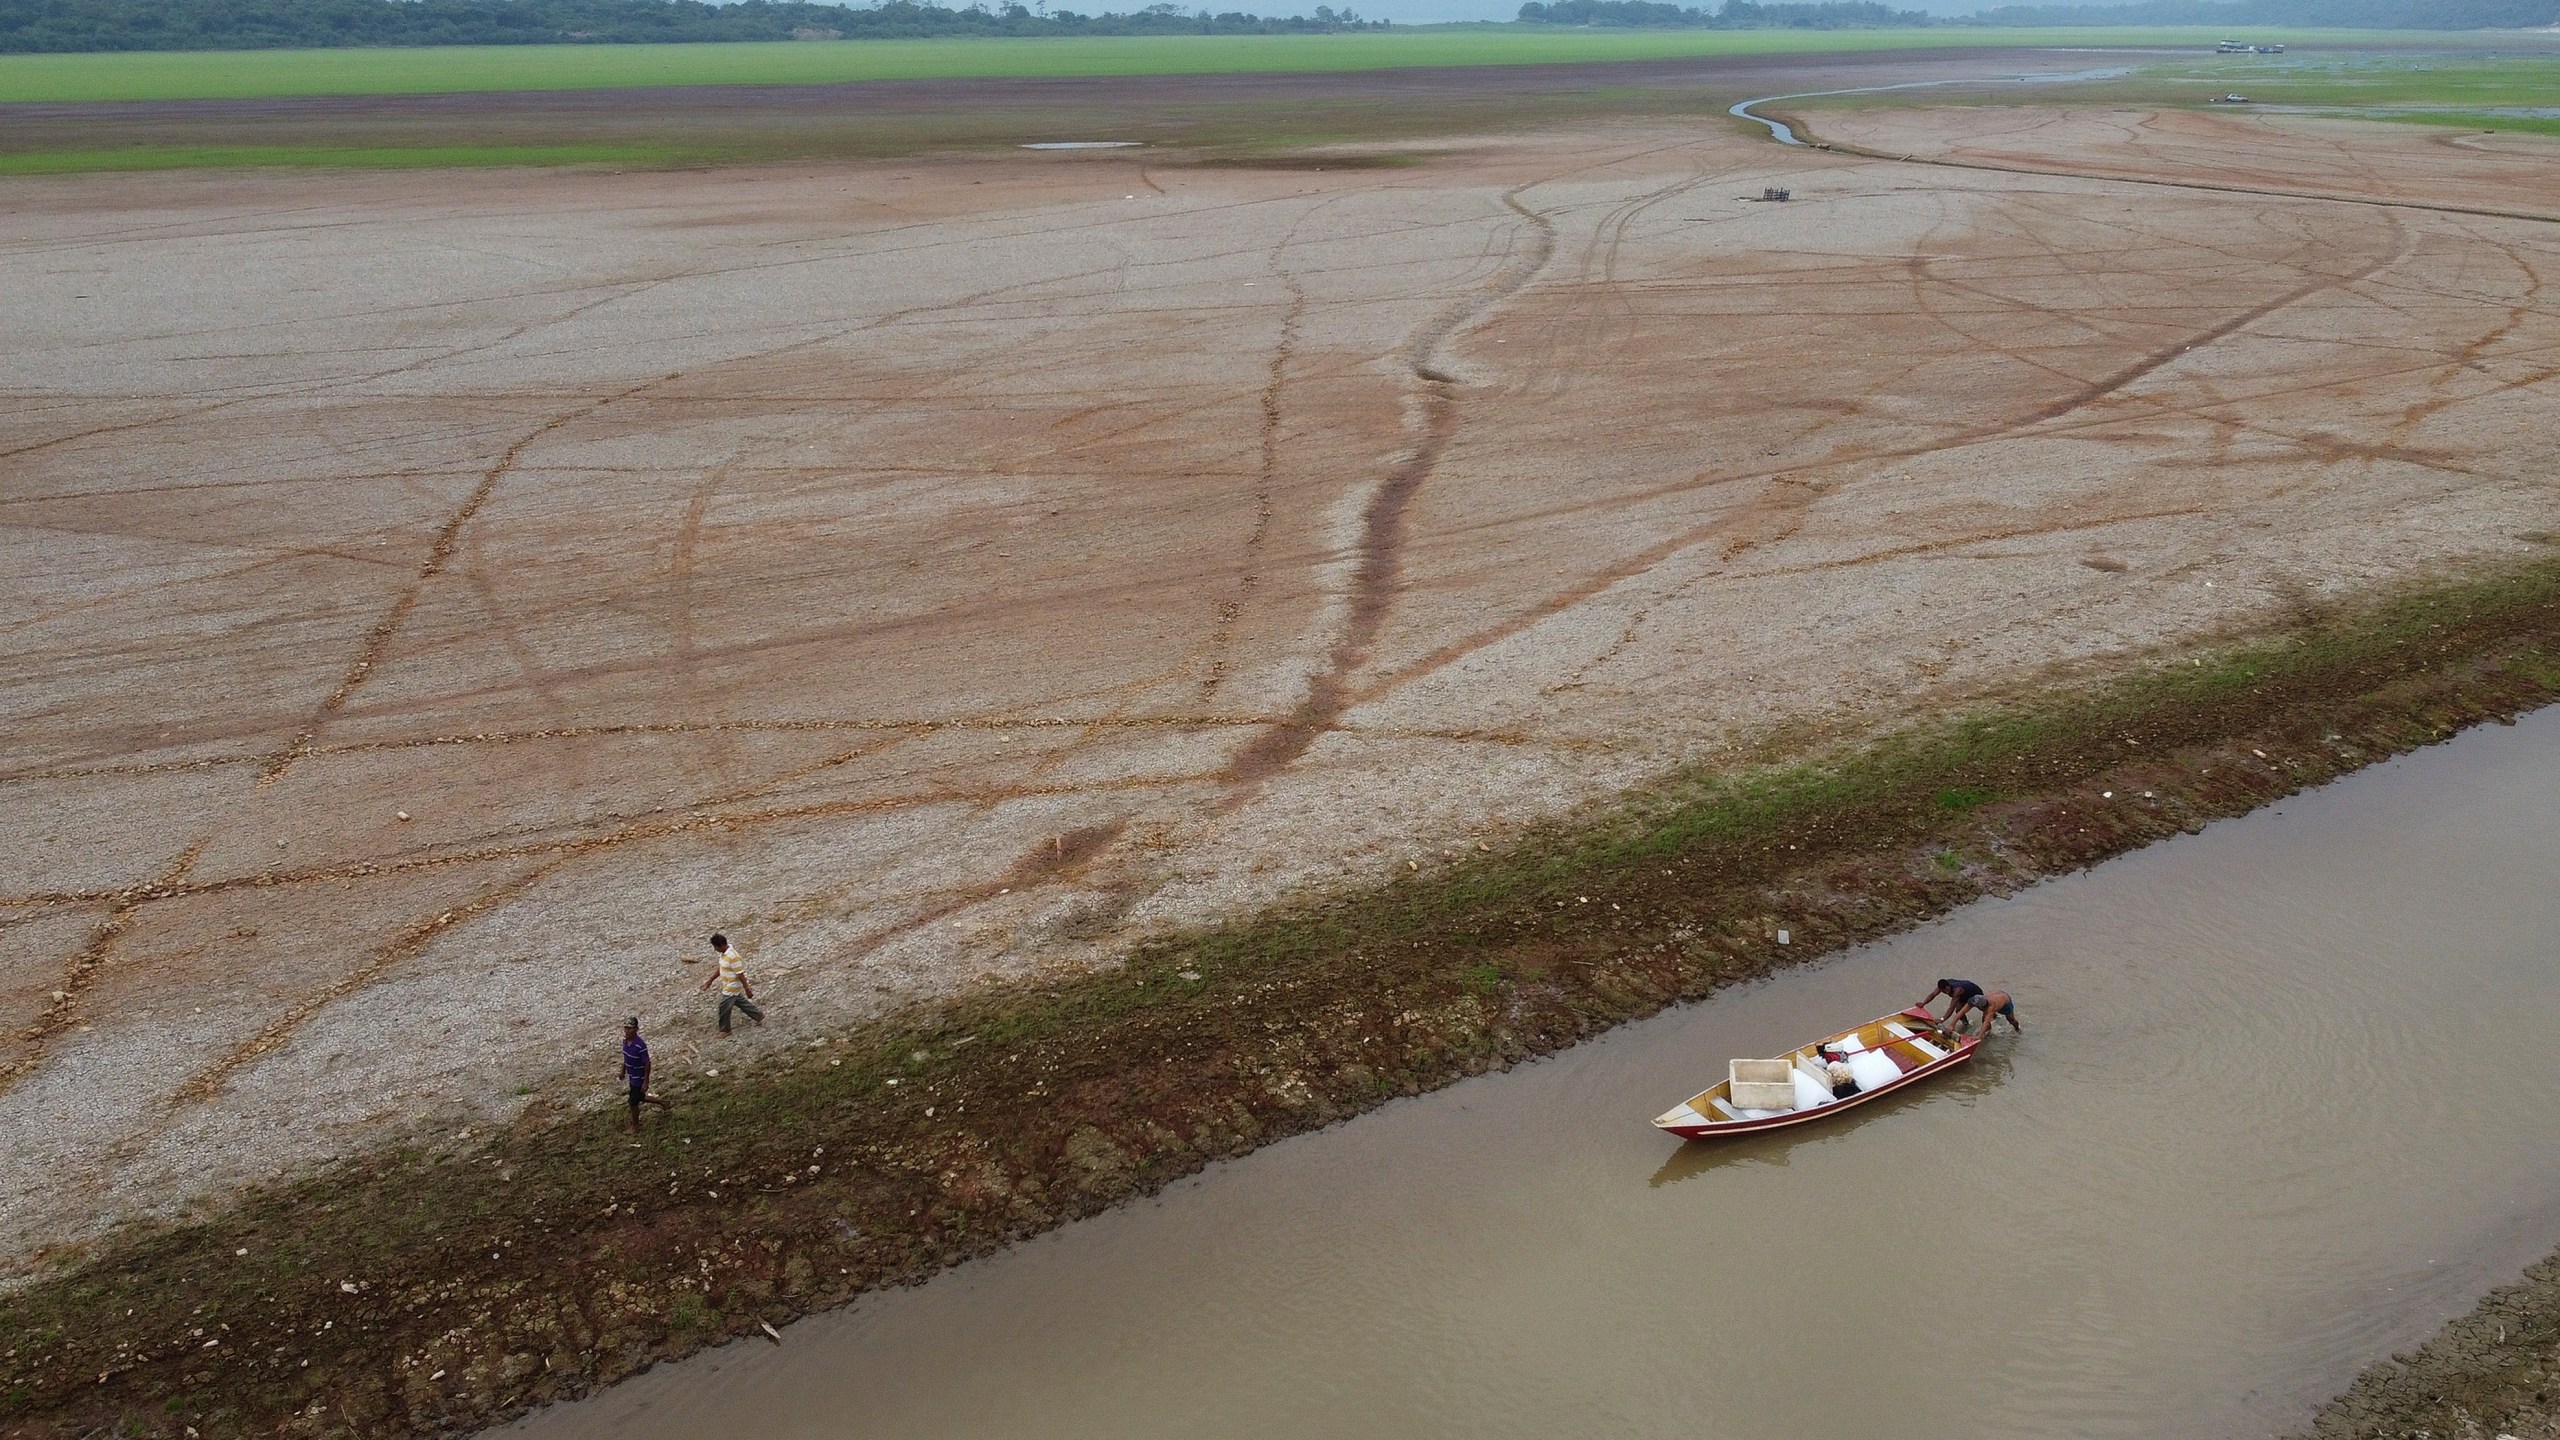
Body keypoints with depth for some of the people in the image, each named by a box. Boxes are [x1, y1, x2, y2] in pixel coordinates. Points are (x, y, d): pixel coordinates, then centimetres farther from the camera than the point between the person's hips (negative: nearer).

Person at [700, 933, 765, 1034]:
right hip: (727, 986, 9)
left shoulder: (733, 957, -31)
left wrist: (747, 990, -20)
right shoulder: (724, 953, 0)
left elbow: (740, 974, -26)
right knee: (741, 1002, 22)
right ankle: (759, 1016, 36)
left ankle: (724, 1030, 20)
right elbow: (720, 969, 14)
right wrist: (710, 980, 17)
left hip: (731, 988, -9)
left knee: (724, 1008, 3)